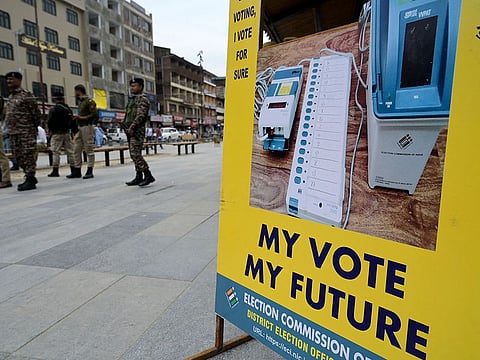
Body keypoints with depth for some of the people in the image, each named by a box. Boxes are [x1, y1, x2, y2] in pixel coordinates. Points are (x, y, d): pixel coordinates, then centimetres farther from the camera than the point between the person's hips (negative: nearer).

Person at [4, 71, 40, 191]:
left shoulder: (26, 95, -7)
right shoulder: (10, 96, 17)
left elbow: (36, 113, -10)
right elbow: (9, 114, 23)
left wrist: (34, 127, -4)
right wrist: (10, 129, 16)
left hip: (26, 132, -9)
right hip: (13, 132, 9)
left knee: (28, 155, -6)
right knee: (19, 157, 11)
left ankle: (30, 181, -1)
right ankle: (30, 178, 21)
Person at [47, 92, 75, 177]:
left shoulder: (53, 110, -9)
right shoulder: (69, 109, 8)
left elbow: (50, 123, -7)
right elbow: (72, 122, 11)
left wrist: (50, 132, 8)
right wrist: (74, 132, 17)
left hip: (57, 134, -5)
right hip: (67, 133, 5)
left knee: (56, 152, -1)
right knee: (70, 151, 6)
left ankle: (55, 171, 1)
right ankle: (73, 170, 8)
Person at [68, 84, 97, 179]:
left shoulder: (89, 101, -8)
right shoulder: (80, 101, 20)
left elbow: (94, 115, -16)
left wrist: (81, 118, -16)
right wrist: (76, 117, 9)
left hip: (87, 127, -10)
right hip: (80, 127, 10)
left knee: (89, 150, -4)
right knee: (76, 150, 8)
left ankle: (90, 171, 1)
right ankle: (77, 171, 14)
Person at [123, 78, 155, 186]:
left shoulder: (143, 99, -7)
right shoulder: (132, 99, 22)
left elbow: (140, 116, -18)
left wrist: (132, 127, -21)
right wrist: (126, 126, 13)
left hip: (137, 131, -10)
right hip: (130, 131, 10)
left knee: (135, 154, -16)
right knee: (134, 155, 9)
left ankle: (148, 176, -12)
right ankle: (139, 177, 13)